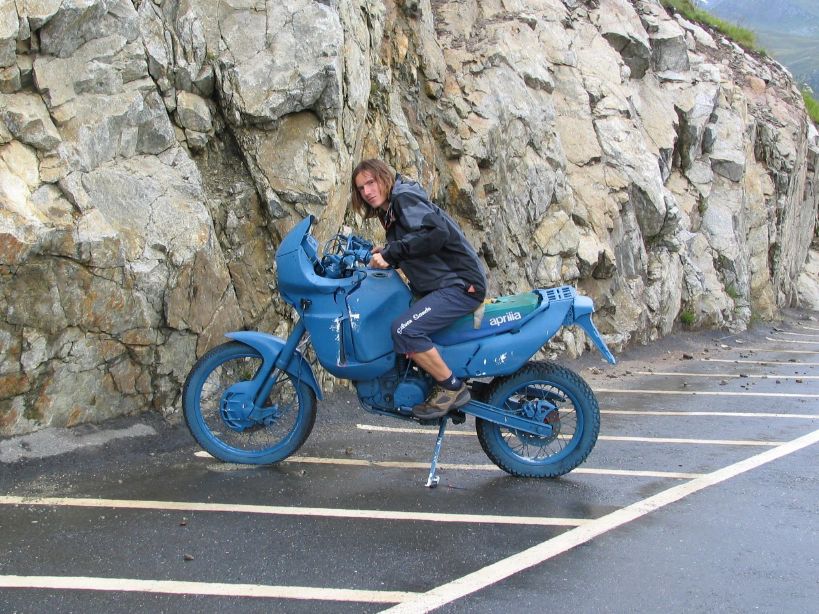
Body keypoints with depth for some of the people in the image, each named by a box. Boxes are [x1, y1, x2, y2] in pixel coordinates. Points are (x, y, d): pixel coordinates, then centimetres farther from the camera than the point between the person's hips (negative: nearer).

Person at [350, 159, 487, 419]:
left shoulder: (404, 197, -11)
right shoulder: (389, 211, 19)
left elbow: (437, 233, -27)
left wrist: (390, 252, -24)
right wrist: (383, 256, 4)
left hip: (460, 284, -11)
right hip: (436, 287, 11)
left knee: (404, 329, -27)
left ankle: (453, 388, -13)